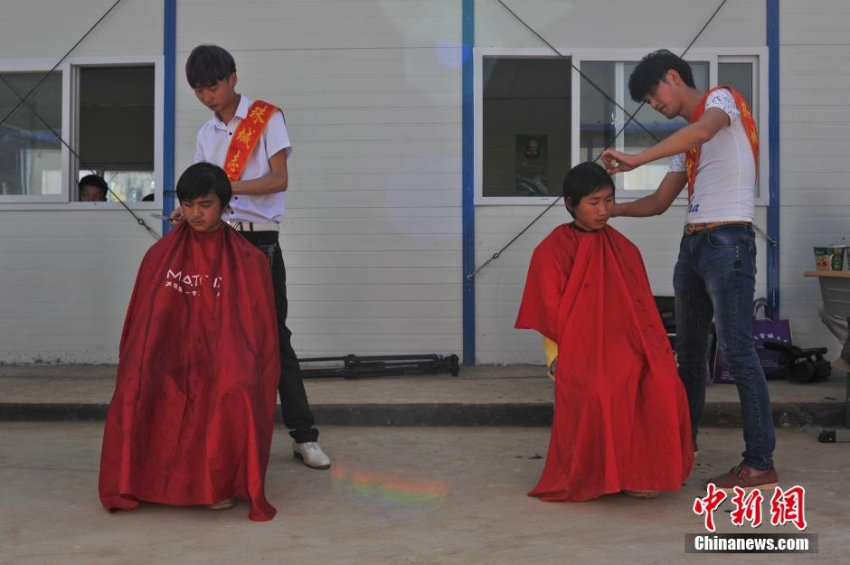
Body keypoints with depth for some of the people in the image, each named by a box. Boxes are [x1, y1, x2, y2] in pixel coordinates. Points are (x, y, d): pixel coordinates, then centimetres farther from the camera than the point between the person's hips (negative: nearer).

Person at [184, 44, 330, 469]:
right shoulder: (206, 133, 14)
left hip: (259, 241, -4)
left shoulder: (266, 118, -1)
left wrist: (227, 186, -21)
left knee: (274, 336, -3)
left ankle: (304, 434, 4)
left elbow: (279, 180, -10)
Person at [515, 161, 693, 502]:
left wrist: (657, 349, -1)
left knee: (663, 384, -28)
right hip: (579, 348, -4)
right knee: (601, 390, -36)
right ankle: (594, 474, -14)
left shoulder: (625, 250, 15)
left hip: (624, 344, 4)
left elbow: (643, 309, 15)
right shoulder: (552, 251, 3)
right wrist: (578, 353, -11)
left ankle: (642, 470, -11)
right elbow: (554, 316, -1)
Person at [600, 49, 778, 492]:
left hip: (728, 242, -9)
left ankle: (761, 464, -7)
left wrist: (635, 159, -26)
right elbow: (660, 202, 21)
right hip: (692, 243, 9)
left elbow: (703, 130, -26)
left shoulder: (722, 97, -1)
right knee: (689, 352, 13)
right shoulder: (687, 143, 22)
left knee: (737, 352, -10)